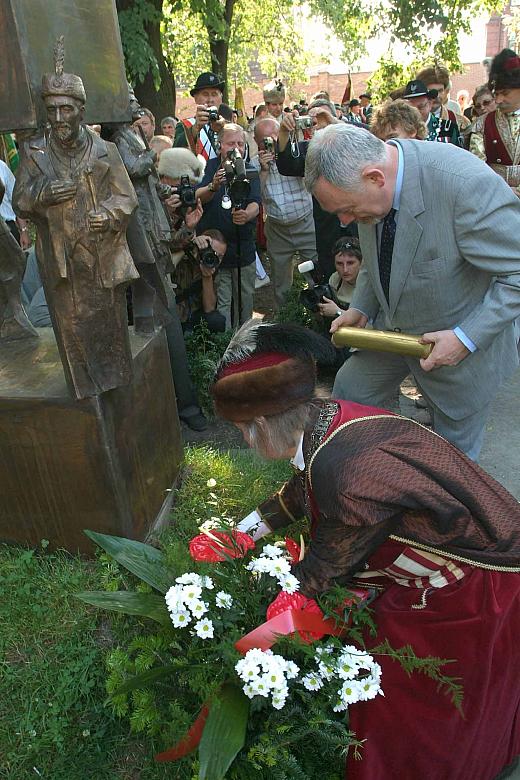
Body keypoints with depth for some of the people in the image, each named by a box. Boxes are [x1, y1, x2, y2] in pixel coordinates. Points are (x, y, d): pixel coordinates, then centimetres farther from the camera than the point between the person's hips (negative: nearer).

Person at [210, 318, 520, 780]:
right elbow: (301, 490, 9)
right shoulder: (321, 417, -13)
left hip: (477, 592, -7)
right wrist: (246, 531, 15)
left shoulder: (348, 473, -39)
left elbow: (318, 574, -21)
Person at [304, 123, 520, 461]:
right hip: (397, 330, 6)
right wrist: (361, 309, -2)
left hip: (466, 347, -6)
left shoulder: (467, 183, -34)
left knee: (454, 452, 12)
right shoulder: (366, 185, -11)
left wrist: (466, 338, -27)